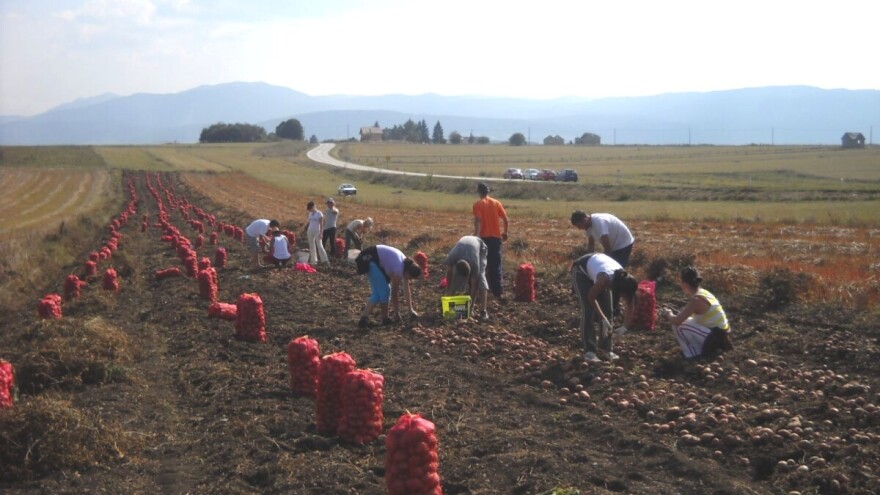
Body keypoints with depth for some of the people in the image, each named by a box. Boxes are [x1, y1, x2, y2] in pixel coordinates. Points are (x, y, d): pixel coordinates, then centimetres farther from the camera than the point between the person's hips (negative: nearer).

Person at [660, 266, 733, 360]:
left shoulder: (696, 299, -20)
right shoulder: (702, 292, 7)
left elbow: (677, 321, -22)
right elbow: (686, 312, 22)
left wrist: (668, 315, -1)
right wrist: (672, 313, 9)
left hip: (715, 337, -9)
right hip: (720, 334, 9)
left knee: (678, 326, -15)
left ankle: (693, 353, 1)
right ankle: (710, 349, 16)